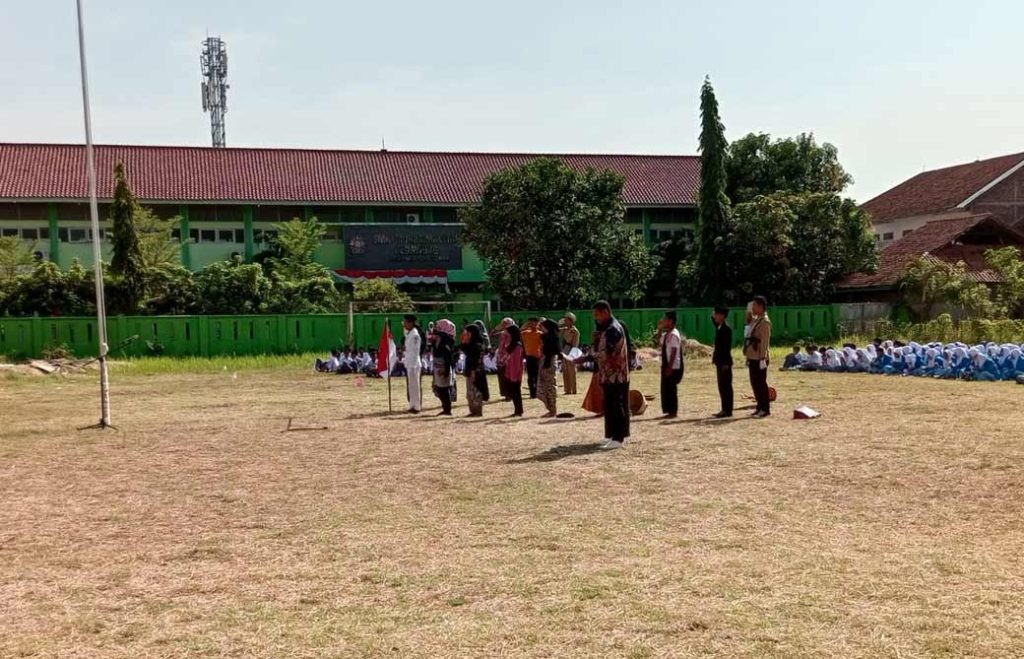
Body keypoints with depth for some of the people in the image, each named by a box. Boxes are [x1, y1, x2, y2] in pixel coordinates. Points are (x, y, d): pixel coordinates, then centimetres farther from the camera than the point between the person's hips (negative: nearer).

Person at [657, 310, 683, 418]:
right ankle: (669, 411, 20)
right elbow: (660, 341, 28)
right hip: (667, 366, 9)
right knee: (666, 389, 13)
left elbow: (674, 352, -21)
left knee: (671, 389, -3)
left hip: (673, 367, -9)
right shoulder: (667, 334, 10)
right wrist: (659, 330, 14)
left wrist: (669, 367, -22)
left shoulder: (674, 334, -17)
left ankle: (673, 412, 5)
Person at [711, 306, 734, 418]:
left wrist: (725, 363, -20)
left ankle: (727, 410, -1)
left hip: (724, 362, -9)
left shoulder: (726, 328, -15)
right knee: (722, 386, 12)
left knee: (726, 386, -5)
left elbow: (727, 347, -19)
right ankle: (725, 409, 18)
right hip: (720, 362, 9)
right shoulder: (719, 327, 12)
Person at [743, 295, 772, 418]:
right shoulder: (755, 320, 15)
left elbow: (765, 341, -18)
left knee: (761, 383, -5)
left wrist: (763, 358, -22)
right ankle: (760, 407, 20)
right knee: (755, 383, 12)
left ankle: (765, 409, 1)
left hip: (760, 359, -9)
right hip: (753, 358, 9)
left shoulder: (765, 322, -13)